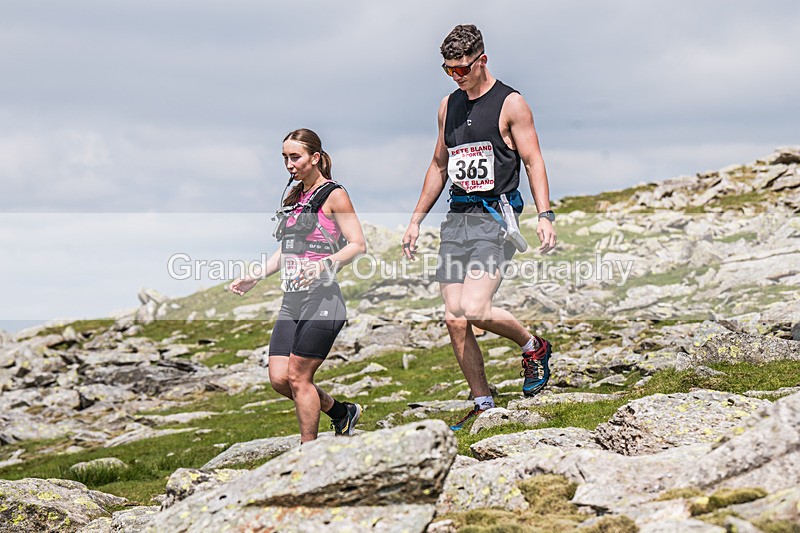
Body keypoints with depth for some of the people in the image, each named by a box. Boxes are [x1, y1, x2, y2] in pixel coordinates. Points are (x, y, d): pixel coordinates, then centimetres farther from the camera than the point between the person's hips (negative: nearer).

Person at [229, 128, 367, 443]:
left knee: (297, 377, -8)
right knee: (279, 379, 2)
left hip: (322, 299, -8)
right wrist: (255, 278, 15)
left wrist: (323, 265, -25)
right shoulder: (295, 198, 18)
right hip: (291, 300, 8)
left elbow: (358, 245, -10)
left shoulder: (333, 195, -5)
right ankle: (341, 412, 23)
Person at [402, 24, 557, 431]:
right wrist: (415, 221, 21)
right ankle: (483, 405, 8)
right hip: (457, 218, 6)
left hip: (495, 218, -6)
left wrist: (545, 215, -17)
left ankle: (534, 347, 7)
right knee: (454, 321, -1)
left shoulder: (510, 104, -3)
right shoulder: (448, 106, 15)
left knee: (474, 310, -21)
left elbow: (533, 161, -5)